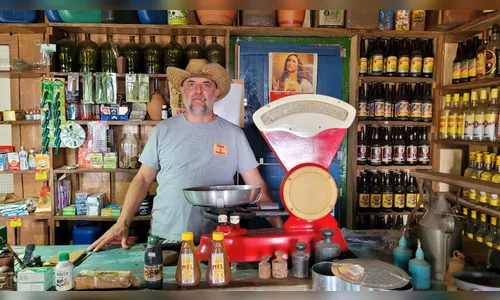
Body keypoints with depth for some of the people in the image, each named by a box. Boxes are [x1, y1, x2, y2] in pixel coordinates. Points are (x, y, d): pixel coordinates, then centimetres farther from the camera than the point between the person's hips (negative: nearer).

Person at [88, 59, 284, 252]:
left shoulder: (233, 133, 3)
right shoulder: (163, 130, 6)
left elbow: (256, 185, 4)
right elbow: (143, 179, 8)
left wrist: (280, 229, -4)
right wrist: (122, 224, -2)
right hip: (165, 238, 1)